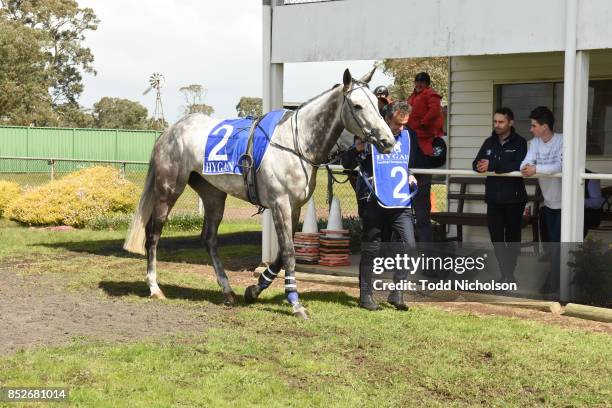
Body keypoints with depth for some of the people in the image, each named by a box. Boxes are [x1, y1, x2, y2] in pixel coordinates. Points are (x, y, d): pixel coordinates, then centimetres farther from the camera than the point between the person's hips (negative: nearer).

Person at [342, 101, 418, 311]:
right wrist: (358, 149, -25)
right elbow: (347, 164, -6)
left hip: (401, 202, 5)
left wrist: (409, 176, 10)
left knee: (409, 245, -6)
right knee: (371, 249, 3)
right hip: (374, 202, -5)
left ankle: (396, 291, 5)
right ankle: (366, 295, 14)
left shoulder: (406, 136, 13)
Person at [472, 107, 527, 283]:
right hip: (494, 198, 4)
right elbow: (476, 164, 5)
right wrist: (479, 167, -20)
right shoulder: (489, 143, 10)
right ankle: (506, 273, 10)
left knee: (513, 236, 7)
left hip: (514, 198, -4)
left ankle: (509, 273, 19)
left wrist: (492, 166, -26)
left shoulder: (519, 143, -5)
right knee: (496, 236, 2)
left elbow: (518, 166, -22)